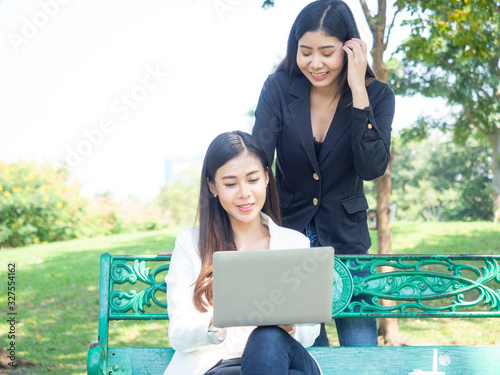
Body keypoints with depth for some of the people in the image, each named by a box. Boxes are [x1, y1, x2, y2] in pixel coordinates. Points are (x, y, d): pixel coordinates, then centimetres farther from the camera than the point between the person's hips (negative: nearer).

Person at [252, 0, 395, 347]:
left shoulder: (377, 96, -10)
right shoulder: (279, 88, -9)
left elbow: (372, 168, -23)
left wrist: (358, 91, -27)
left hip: (345, 235, 0)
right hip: (288, 227, 0)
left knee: (362, 348, 1)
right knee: (306, 346, 6)